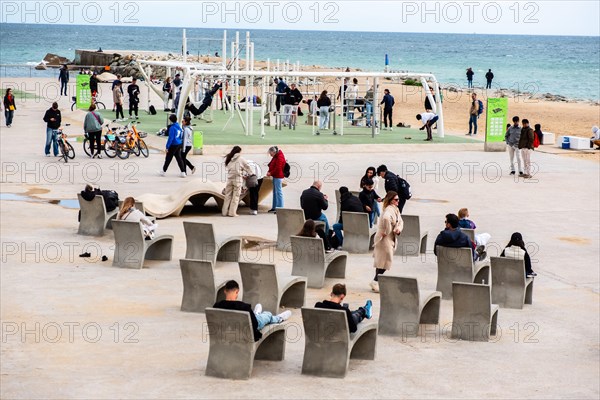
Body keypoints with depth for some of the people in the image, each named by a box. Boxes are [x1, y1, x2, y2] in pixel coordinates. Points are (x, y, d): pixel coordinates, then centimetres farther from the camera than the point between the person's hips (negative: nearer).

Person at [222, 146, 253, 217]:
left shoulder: (229, 159, 10)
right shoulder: (240, 159, -3)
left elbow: (228, 168, 13)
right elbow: (247, 167, 6)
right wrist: (251, 174, 26)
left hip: (229, 179, 4)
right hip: (237, 179, -4)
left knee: (228, 195, 8)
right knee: (235, 196, 1)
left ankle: (225, 212, 10)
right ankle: (232, 212, -1)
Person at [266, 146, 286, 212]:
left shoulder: (279, 157, -16)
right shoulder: (275, 157, 14)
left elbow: (278, 168, -21)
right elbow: (272, 166, 20)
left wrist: (270, 173, -13)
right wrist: (269, 172, 3)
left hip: (278, 177, -10)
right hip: (275, 176, 10)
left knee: (278, 192, -9)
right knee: (275, 192, 14)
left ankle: (280, 208, -8)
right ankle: (274, 207, 21)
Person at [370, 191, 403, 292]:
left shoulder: (395, 209, 11)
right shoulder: (389, 210, -21)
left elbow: (400, 221, 18)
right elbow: (386, 218, -42)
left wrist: (399, 229, -4)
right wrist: (386, 231, -31)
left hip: (391, 238, 10)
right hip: (385, 238, -10)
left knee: (382, 261, 15)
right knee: (386, 260, -6)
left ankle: (376, 282, 23)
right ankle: (376, 282, 1)